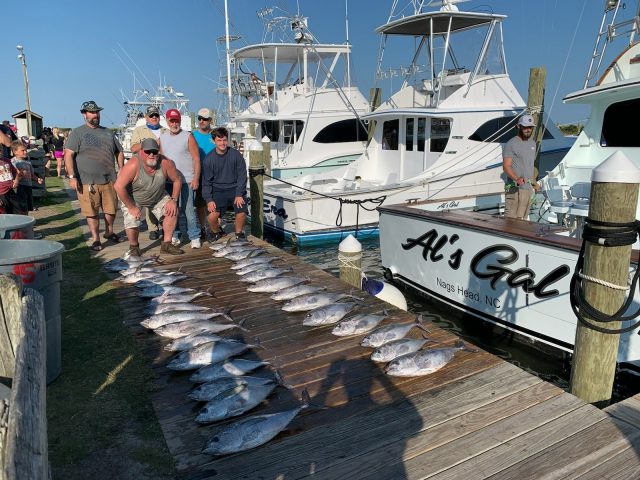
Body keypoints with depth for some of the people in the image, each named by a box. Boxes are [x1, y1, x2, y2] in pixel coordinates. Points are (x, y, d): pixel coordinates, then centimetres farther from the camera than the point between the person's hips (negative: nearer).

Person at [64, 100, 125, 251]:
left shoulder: (108, 133, 15)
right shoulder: (77, 133, 1)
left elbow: (119, 152, 22)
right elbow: (68, 155, -6)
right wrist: (72, 177, -14)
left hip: (109, 180, 4)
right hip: (87, 182, -4)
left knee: (111, 209, 10)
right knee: (92, 213, 1)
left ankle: (109, 232, 34)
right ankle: (95, 239, 14)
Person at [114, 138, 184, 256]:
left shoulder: (165, 163, -24)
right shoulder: (133, 165, -34)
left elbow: (177, 180, -8)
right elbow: (118, 186, -34)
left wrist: (173, 200, -13)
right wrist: (131, 207, -26)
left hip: (158, 196, 4)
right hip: (132, 198, -4)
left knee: (172, 211, -10)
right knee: (132, 221, -19)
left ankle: (166, 245, 4)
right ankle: (134, 247, 12)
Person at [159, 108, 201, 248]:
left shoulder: (188, 137, -2)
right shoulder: (162, 138, 12)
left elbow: (196, 158, -5)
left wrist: (196, 178, -12)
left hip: (187, 180, -5)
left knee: (188, 210, -6)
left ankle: (194, 237, 3)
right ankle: (174, 236, 19)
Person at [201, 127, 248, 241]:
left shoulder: (236, 155, -3)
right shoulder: (209, 158, -2)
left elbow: (242, 176, -2)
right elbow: (206, 182, 1)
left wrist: (239, 195, -12)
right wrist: (209, 200, -11)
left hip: (235, 189, 0)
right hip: (218, 190, 0)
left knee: (241, 213, -23)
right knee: (212, 216, -19)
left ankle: (239, 233, 9)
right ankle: (217, 232, 16)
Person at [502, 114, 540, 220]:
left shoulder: (532, 143, 18)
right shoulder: (511, 144, -7)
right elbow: (506, 167, -15)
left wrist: (534, 182, 27)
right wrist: (517, 178, -30)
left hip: (528, 188, 8)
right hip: (514, 188, -8)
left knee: (522, 218, 9)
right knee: (511, 218, -11)